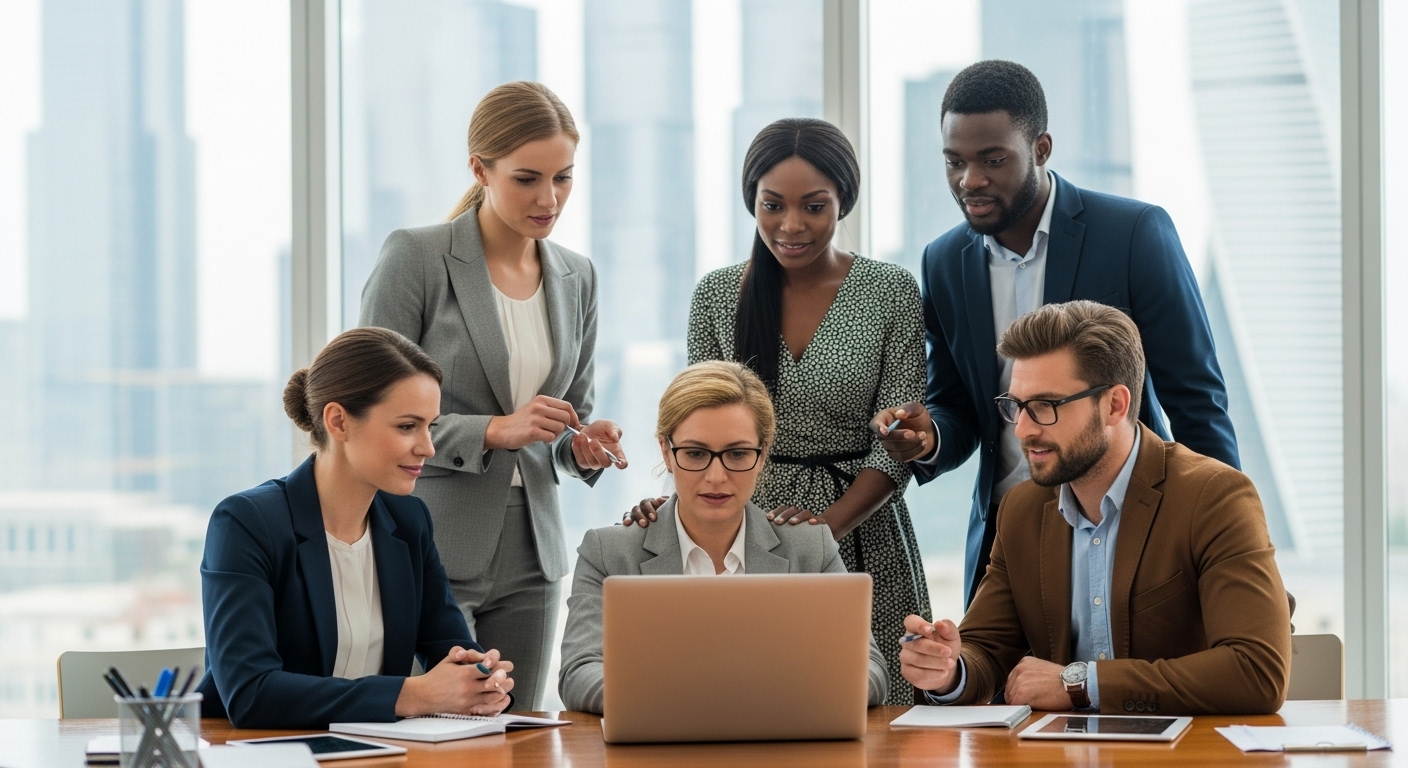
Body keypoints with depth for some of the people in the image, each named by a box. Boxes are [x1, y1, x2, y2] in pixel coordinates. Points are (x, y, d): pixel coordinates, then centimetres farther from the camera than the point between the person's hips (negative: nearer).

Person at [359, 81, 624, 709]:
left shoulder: (577, 277, 11)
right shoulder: (414, 258, -7)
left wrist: (585, 446, -3)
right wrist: (494, 430, -19)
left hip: (530, 553, 6)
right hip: (429, 547, -5)